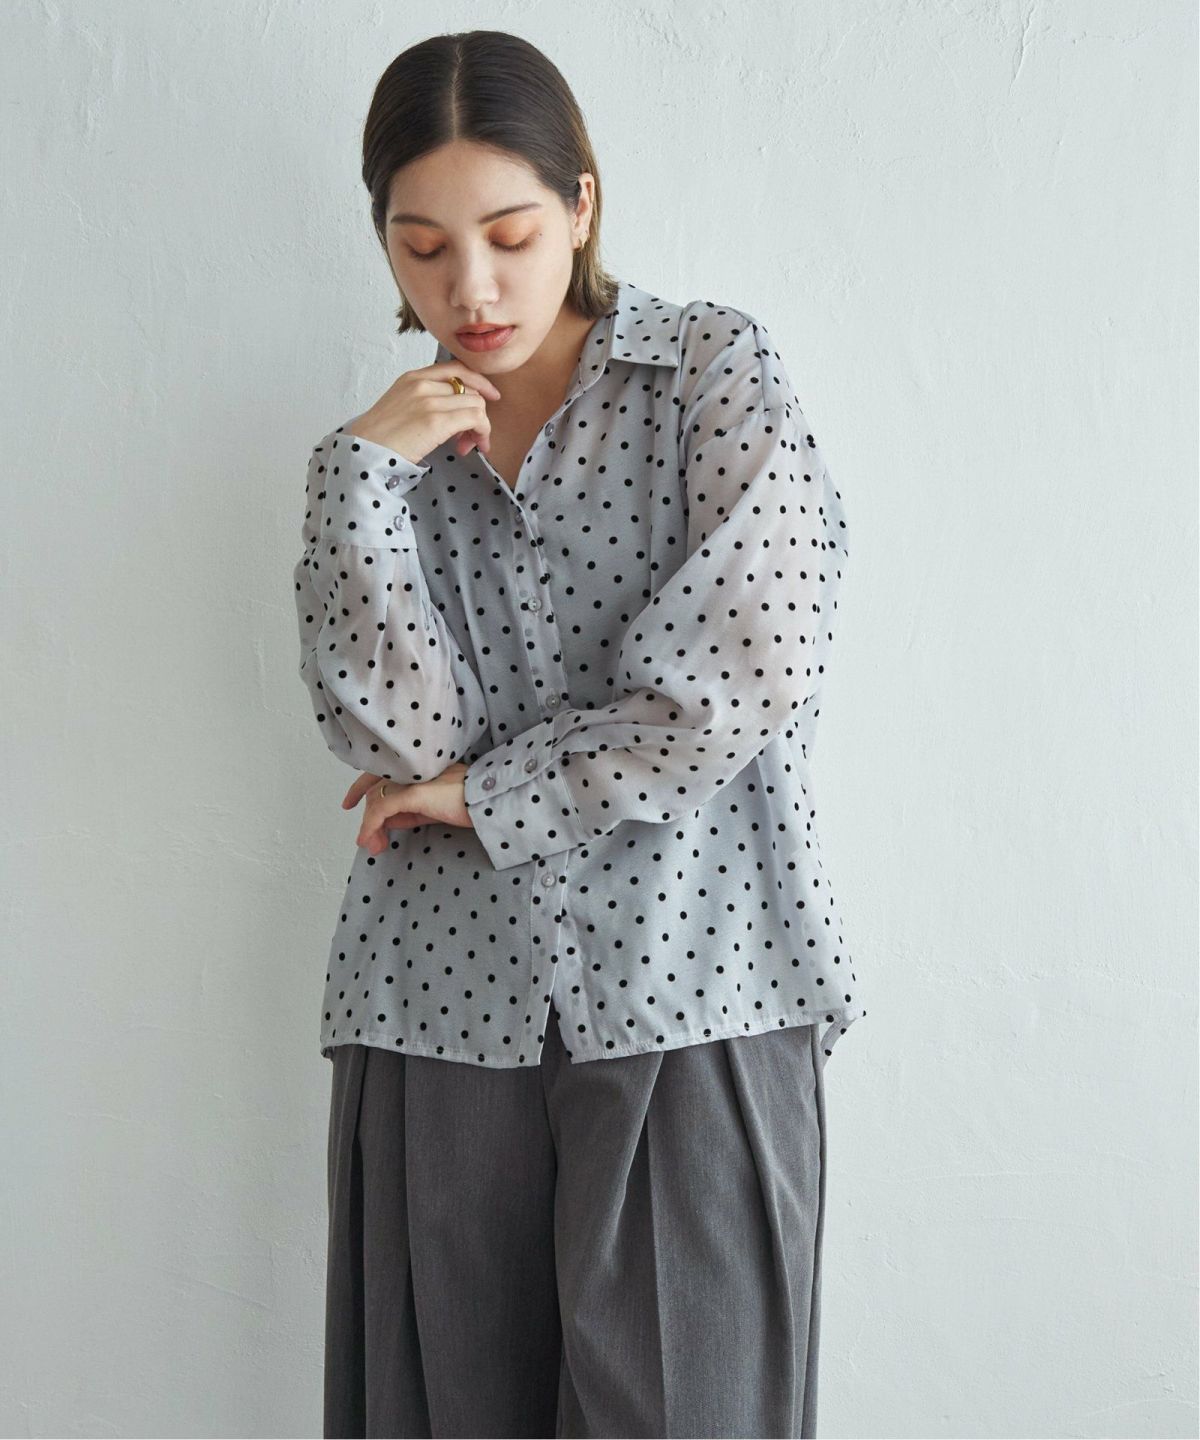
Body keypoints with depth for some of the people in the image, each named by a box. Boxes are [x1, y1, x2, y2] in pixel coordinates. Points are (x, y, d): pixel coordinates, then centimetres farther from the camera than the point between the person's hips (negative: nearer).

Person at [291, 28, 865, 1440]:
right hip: (445, 1006, 3)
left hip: (688, 993, -2)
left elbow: (741, 676, -10)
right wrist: (365, 469, -8)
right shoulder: (388, 442, 11)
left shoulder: (717, 371, 3)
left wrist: (483, 792, -4)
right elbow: (396, 730, -3)